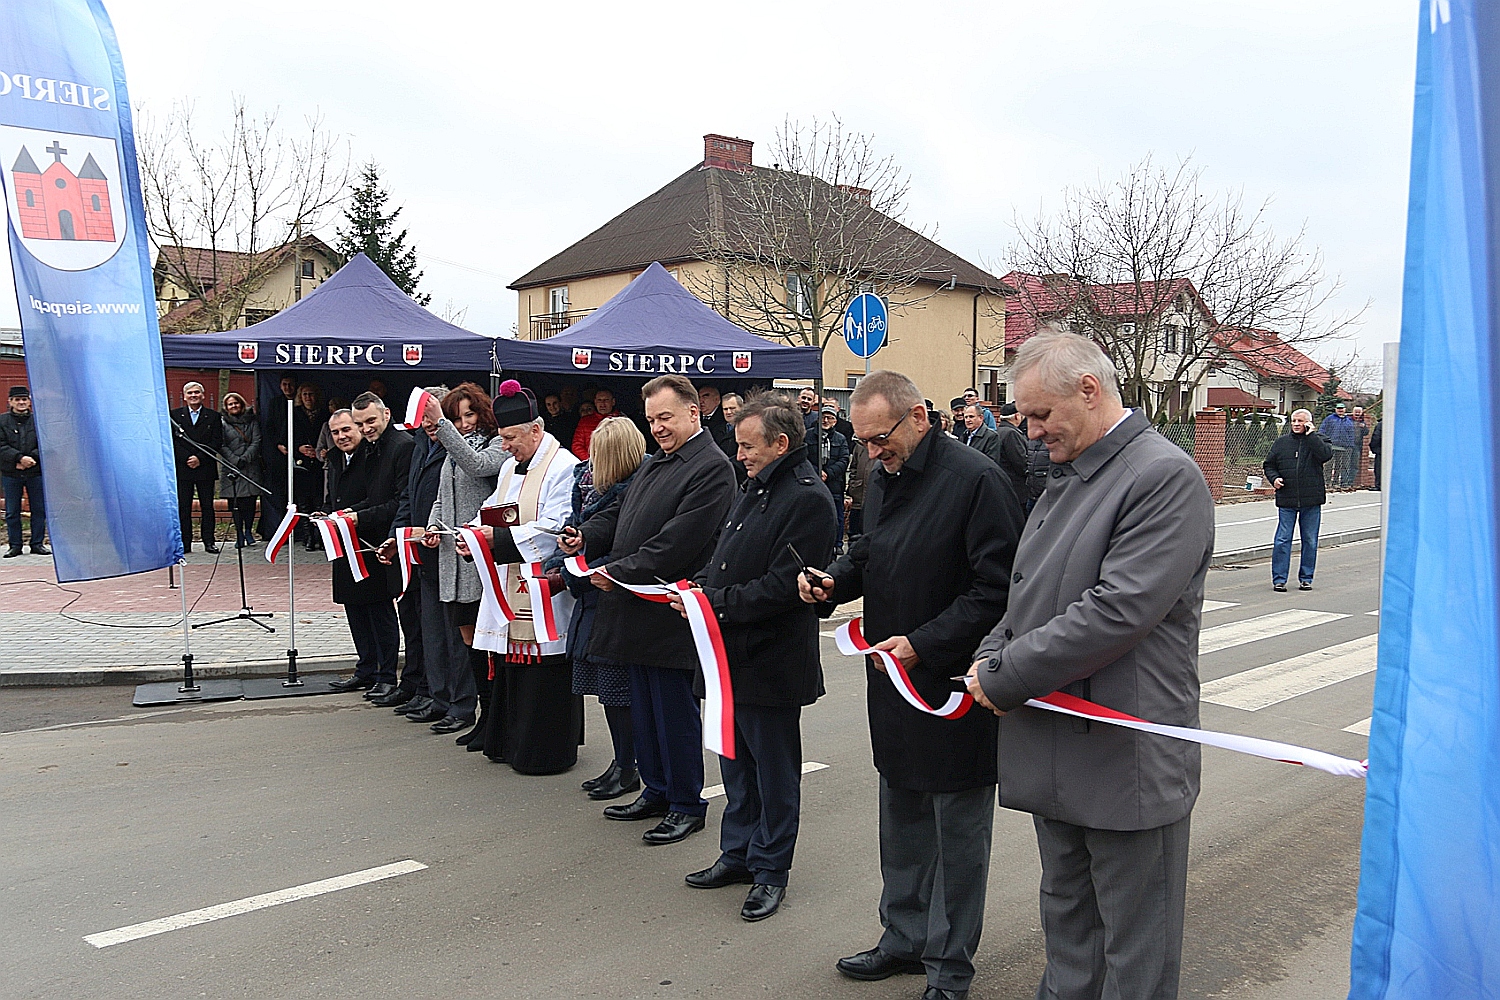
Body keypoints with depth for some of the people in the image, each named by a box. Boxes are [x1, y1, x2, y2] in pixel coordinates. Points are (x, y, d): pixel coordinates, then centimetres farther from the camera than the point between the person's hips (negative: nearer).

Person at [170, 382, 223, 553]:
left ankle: (209, 542, 7)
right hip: (182, 468, 0)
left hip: (206, 468, 0)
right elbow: (172, 441, 2)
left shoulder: (213, 417, 7)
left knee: (207, 506, 3)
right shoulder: (175, 415, 8)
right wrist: (187, 459, -10)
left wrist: (200, 459, -9)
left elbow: (217, 443, 1)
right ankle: (185, 543, 5)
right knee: (183, 507, 1)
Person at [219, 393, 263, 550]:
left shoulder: (252, 420, 11)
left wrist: (245, 458, -10)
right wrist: (235, 460, -12)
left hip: (251, 467, 1)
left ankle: (248, 531, 12)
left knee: (250, 501, -1)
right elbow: (222, 446, 0)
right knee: (236, 503, -2)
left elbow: (256, 442, 3)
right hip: (232, 468, -1)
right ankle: (239, 535, 3)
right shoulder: (223, 422, 6)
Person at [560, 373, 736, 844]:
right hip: (637, 610, 9)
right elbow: (623, 515, 20)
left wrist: (620, 572, -18)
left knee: (674, 708, 1)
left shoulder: (711, 468, -15)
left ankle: (687, 805, 16)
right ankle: (656, 791, 32)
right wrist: (587, 536, 1)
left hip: (669, 612, -9)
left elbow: (678, 542, -21)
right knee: (644, 707, 17)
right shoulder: (655, 462, 16)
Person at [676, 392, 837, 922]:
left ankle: (771, 869, 20)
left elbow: (784, 585, -24)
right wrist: (699, 585, 2)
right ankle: (737, 854, 34)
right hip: (733, 656, 9)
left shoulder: (809, 500, -17)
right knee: (735, 763, 20)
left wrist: (717, 601, -21)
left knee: (774, 770, 7)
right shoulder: (755, 490, 13)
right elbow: (724, 556, 21)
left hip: (772, 660, -9)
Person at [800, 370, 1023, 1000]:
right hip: (894, 685, 8)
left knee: (957, 831, 7)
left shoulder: (975, 480, -17)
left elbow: (996, 588, -20)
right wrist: (833, 580, 2)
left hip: (954, 685, -8)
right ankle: (905, 939, 36)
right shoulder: (882, 479, 10)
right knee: (902, 823, 20)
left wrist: (923, 644, -23)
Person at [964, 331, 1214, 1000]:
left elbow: (1117, 611, -24)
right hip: (1055, 757, 9)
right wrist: (992, 656, 0)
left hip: (1128, 763, -8)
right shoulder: (1065, 477, 13)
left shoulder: (1166, 477, -16)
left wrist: (1006, 675, -16)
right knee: (1067, 928, 22)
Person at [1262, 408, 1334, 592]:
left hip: (1311, 501, -1)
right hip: (1286, 500, 1)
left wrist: (1311, 435, -15)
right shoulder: (1281, 442, 9)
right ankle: (1279, 579, 3)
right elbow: (1269, 465, 16)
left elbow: (1326, 454, -17)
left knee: (1310, 541, 7)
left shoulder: (1319, 441, 4)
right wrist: (1274, 478, -4)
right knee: (1282, 540, -2)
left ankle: (1306, 578, 18)